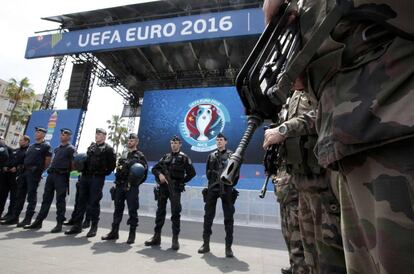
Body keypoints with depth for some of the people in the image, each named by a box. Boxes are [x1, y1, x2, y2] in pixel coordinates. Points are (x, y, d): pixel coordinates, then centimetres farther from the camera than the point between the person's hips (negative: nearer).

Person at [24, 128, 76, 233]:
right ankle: (38, 221, 18)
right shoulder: (57, 148, 20)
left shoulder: (71, 149, -4)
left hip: (61, 176, -7)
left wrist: (66, 171, -9)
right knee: (46, 198, 10)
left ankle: (59, 224, 3)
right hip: (51, 174, 7)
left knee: (60, 200, -3)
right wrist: (50, 168, 14)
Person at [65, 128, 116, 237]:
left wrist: (103, 173, -5)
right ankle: (77, 225, 20)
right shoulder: (91, 146, 17)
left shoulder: (108, 149, -3)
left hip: (97, 179, -6)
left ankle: (94, 227, 10)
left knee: (94, 202, -1)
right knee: (82, 201, 10)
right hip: (85, 177, 6)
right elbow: (86, 159, 24)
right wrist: (83, 169, 9)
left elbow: (112, 164, -7)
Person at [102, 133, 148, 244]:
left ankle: (132, 235, 10)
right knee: (118, 209, 13)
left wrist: (135, 183, -14)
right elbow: (118, 168, 21)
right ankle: (114, 232, 24)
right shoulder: (123, 155, 18)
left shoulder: (140, 156, -1)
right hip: (120, 185, 6)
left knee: (132, 211, 1)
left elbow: (144, 171, -8)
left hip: (131, 187, -6)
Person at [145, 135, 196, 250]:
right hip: (163, 187, 5)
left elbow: (192, 173, -3)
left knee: (175, 213, -2)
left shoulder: (184, 157, 2)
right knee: (160, 212, 11)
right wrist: (159, 174, -5)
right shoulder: (165, 157, 16)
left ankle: (175, 239, 6)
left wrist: (181, 182, -3)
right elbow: (154, 168, 15)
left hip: (175, 188, -5)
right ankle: (156, 237, 22)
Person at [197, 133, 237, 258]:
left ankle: (228, 247, 10)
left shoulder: (231, 155, 7)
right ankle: (206, 244, 18)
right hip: (212, 188, 3)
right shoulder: (211, 155, 16)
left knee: (228, 217, 1)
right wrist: (213, 180, 2)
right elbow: (207, 171, 14)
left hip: (227, 189, -3)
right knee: (208, 216, 6)